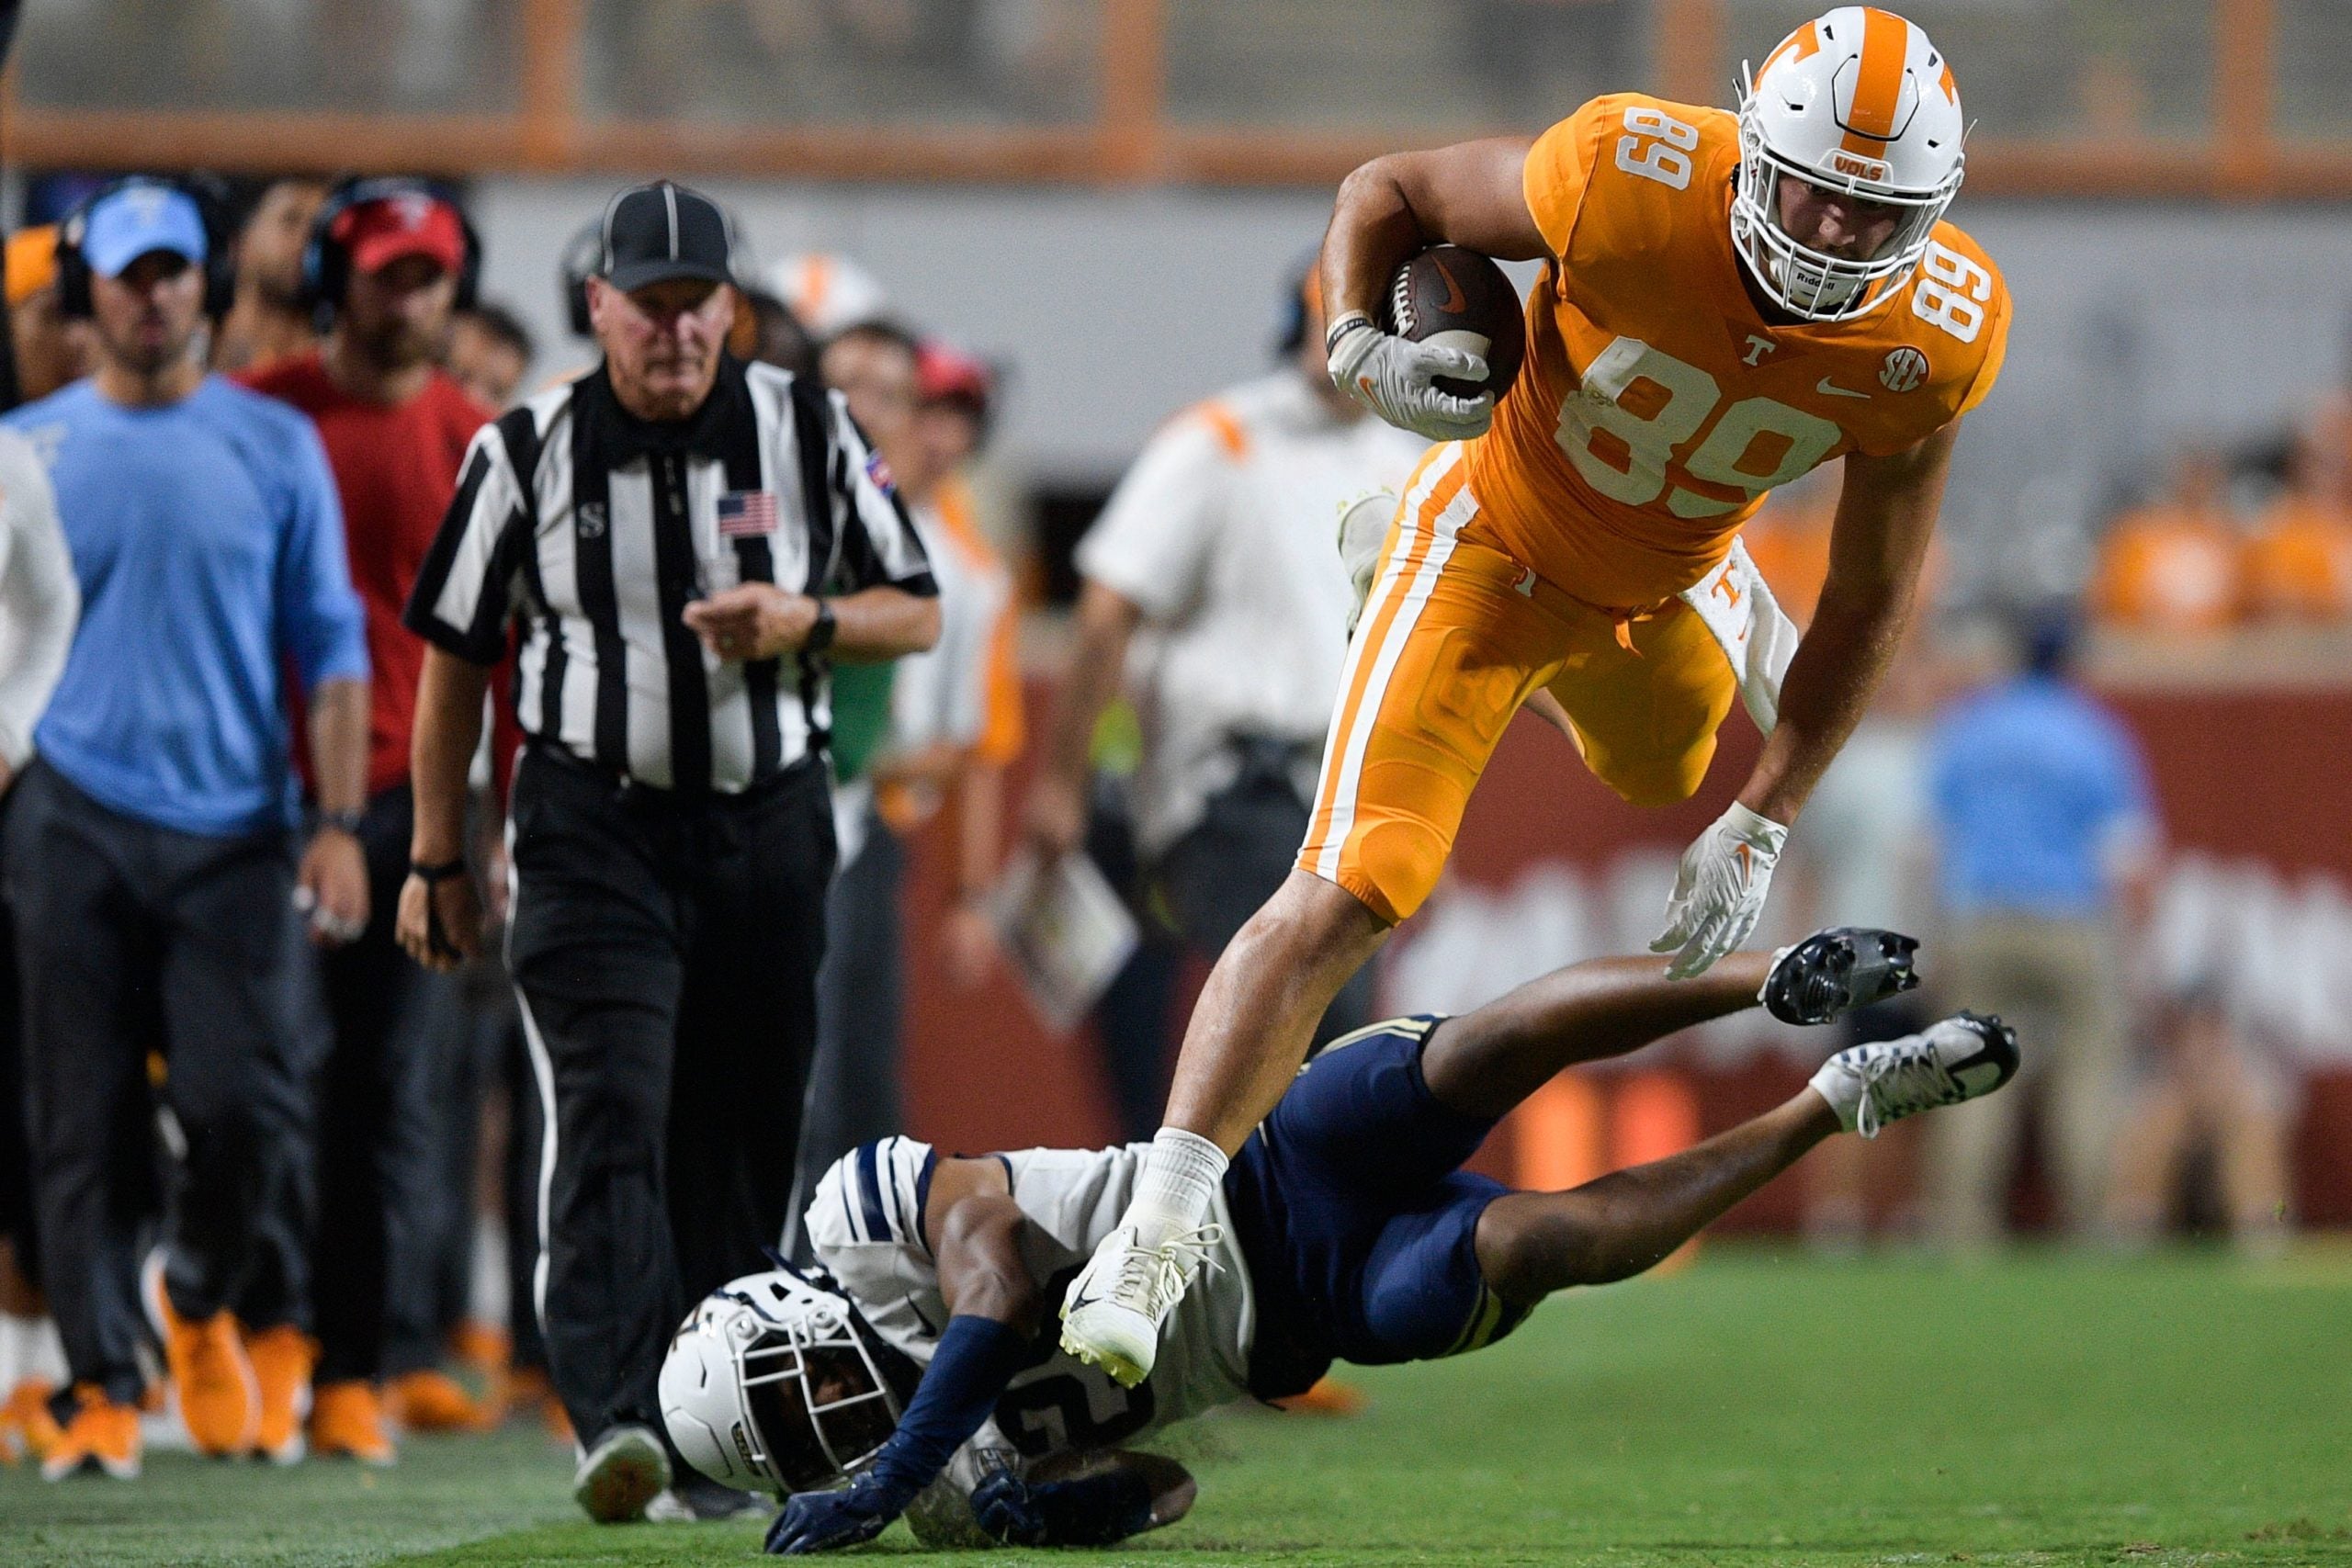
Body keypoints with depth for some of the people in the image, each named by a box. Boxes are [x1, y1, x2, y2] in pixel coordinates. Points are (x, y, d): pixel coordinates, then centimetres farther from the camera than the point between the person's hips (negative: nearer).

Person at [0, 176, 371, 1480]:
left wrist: (338, 824, -1)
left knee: (244, 1103, -9)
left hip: (232, 829, 0)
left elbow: (329, 647, 8)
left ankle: (203, 1300, 18)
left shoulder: (275, 445, 8)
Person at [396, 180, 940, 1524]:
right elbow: (457, 654, 7)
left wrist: (806, 622, -15)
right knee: (611, 1114, -18)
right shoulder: (528, 452, -1)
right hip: (596, 830, -2)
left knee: (740, 1136, 5)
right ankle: (618, 1420, -29)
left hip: (768, 824, 2)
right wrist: (438, 860, 6)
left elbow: (918, 614, 7)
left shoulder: (808, 433, 2)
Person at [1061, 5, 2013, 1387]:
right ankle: (1152, 1240, -16)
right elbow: (1388, 194, -16)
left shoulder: (1934, 338, -27)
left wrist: (1764, 828, -14)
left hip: (1666, 585, 5)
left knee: (1670, 779, 36)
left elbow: (1869, 602, -13)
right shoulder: (1632, 183, -36)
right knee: (1349, 895, -19)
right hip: (1496, 545, -5)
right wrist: (1362, 350, -36)